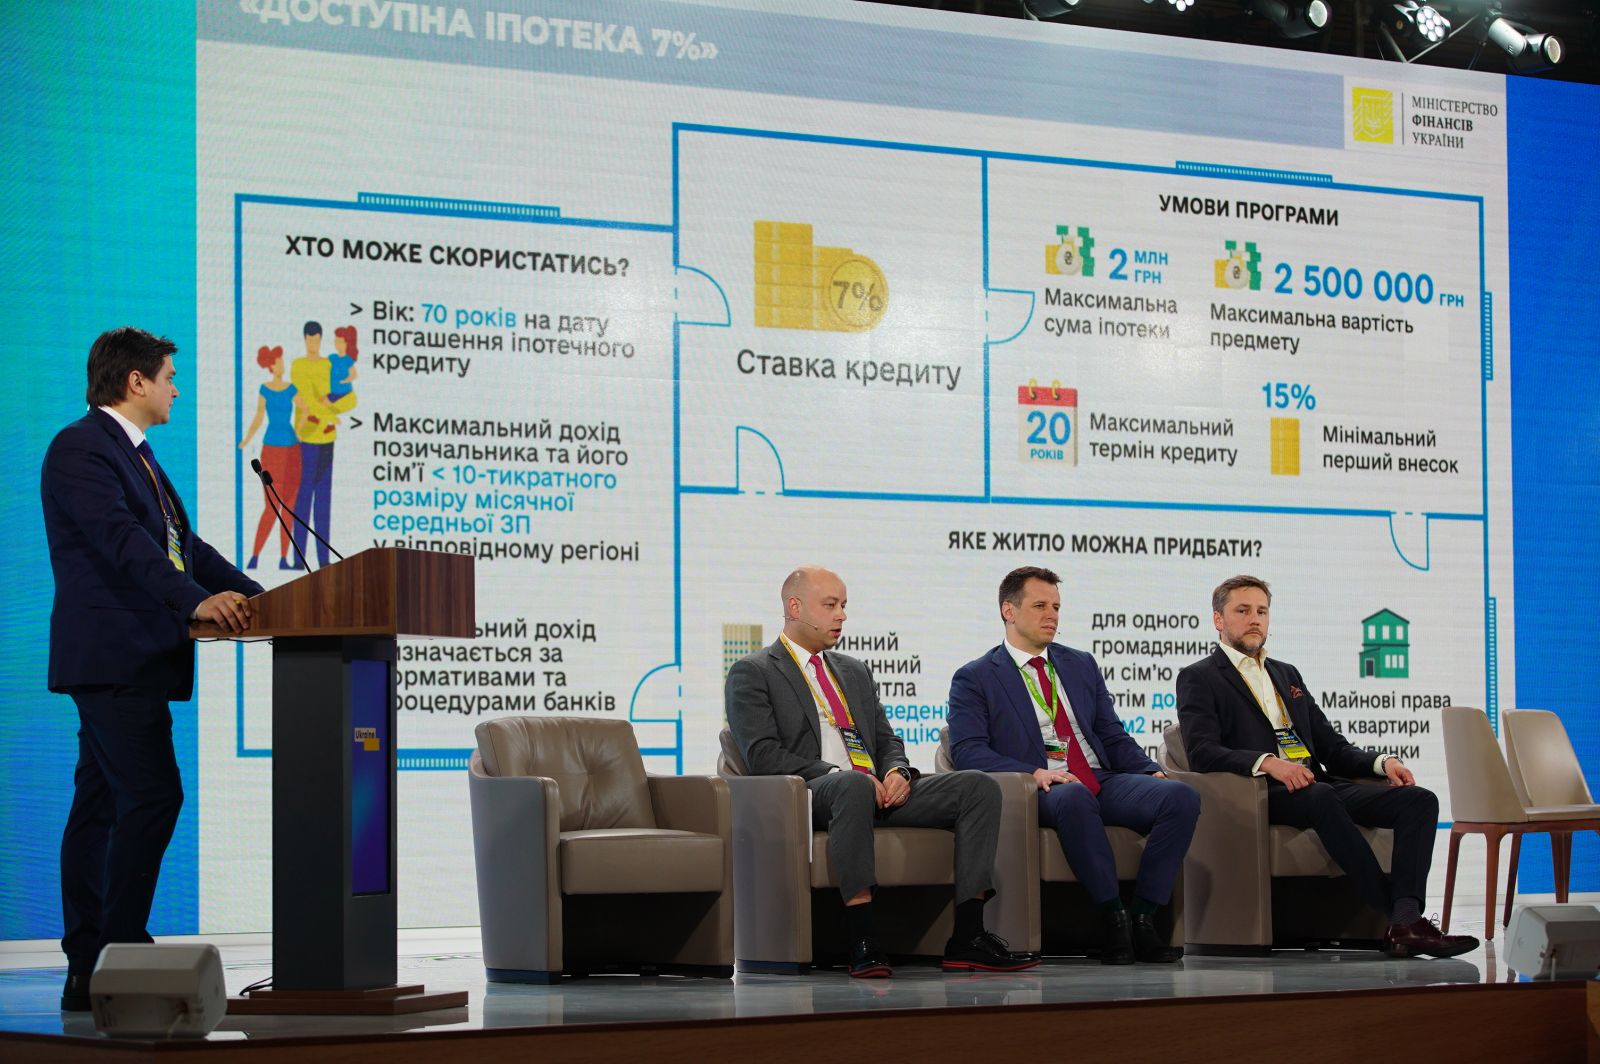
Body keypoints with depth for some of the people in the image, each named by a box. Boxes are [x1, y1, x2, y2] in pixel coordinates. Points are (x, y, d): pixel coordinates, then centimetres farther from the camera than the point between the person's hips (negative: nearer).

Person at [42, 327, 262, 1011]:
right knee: (152, 796, -16)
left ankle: (89, 973, 10)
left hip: (134, 658, 10)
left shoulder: (135, 454, 22)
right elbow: (121, 539, -23)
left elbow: (181, 543, 22)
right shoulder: (79, 449, -9)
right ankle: (120, 954, -14)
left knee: (101, 806, 9)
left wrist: (259, 595, 12)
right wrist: (196, 599, -33)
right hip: (111, 654, -10)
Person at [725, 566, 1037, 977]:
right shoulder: (752, 674, 6)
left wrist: (898, 772, -1)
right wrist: (837, 774, -18)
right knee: (853, 785, -43)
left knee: (979, 787, -13)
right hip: (809, 798, -7)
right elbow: (763, 756, -7)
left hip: (877, 790, 7)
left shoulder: (854, 672, 28)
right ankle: (861, 940, -43)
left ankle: (968, 938, -21)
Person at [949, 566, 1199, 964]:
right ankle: (1114, 918, -31)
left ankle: (1143, 920, -22)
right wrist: (1033, 773, -21)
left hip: (1103, 782, 5)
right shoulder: (974, 679, 7)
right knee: (1074, 797, -41)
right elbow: (967, 750, -6)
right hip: (1044, 793, -5)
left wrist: (1151, 771, 2)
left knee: (1181, 796, -23)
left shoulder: (1082, 665, 24)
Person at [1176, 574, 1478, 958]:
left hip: (1322, 786, 7)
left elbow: (1332, 746, 25)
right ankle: (1404, 919, -39)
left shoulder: (1287, 674, 29)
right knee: (1321, 798, -40)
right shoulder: (1199, 678, 8)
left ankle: (1405, 923, -36)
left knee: (1420, 800, -17)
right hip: (1264, 796, -7)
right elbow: (1202, 752, -9)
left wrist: (1383, 762, 4)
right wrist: (1267, 762, -25)